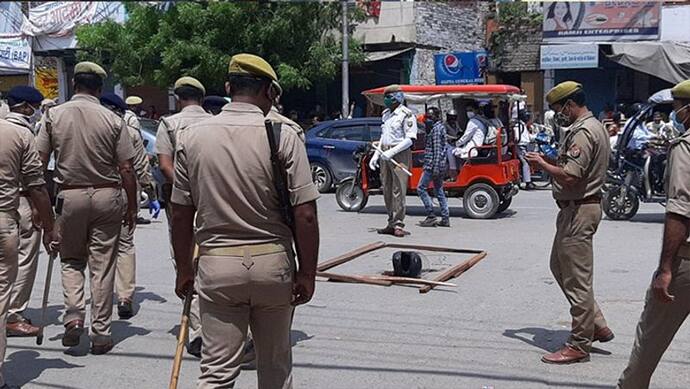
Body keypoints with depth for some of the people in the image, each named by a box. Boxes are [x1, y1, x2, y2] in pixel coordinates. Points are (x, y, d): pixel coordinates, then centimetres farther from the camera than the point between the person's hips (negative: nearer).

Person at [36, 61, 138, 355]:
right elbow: (127, 169, -5)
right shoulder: (113, 120, -5)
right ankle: (101, 333, 9)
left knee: (71, 260, 18)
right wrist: (132, 207, 5)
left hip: (69, 196, 1)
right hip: (107, 197, -1)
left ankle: (74, 315, -1)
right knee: (102, 265, 5)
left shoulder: (54, 115, -1)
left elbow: (39, 162, 0)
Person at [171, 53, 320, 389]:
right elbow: (305, 215, -10)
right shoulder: (284, 137, -7)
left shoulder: (192, 137, 1)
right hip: (272, 264, -1)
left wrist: (183, 268, 15)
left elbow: (181, 213, 5)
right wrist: (307, 273, 0)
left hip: (216, 265, 1)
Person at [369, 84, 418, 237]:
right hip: (386, 155, 8)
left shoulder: (406, 115, -7)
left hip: (400, 154, -8)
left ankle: (398, 224, -7)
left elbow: (410, 139, -14)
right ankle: (391, 223, 16)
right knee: (387, 190, 9)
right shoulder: (386, 114, 18)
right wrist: (376, 155, 17)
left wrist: (392, 152, -20)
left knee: (399, 190, -9)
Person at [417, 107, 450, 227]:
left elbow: (437, 149, -19)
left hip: (433, 164, -10)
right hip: (439, 165, 10)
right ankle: (445, 219, 9)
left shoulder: (436, 128, -12)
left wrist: (435, 167, -22)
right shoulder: (440, 127, 19)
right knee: (439, 191, 10)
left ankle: (431, 216, -8)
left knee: (421, 188, -7)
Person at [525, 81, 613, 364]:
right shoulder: (595, 126, 16)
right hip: (579, 208, 11)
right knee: (560, 267, 19)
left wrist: (541, 163, -11)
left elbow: (569, 177, -27)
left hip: (579, 210, -11)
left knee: (576, 278, -3)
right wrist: (551, 162, 9)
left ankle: (580, 345, 6)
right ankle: (597, 326, 24)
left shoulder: (583, 133, -19)